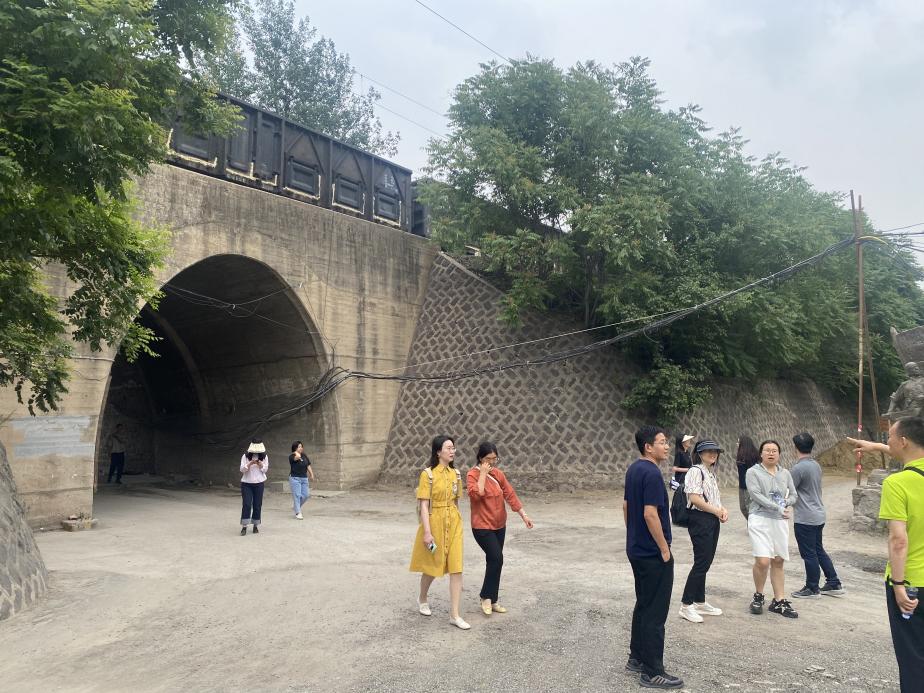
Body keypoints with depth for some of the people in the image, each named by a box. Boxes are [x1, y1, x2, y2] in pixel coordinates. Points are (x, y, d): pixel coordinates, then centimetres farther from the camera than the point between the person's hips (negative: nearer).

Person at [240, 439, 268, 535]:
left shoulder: (264, 456, 2)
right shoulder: (245, 456, -2)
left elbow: (265, 469, 2)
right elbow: (242, 469, -8)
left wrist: (260, 465, -18)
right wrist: (250, 463, -24)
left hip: (259, 483, 1)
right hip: (246, 483, -1)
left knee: (257, 505, 4)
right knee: (246, 504, -8)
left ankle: (256, 525, 15)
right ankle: (244, 526, -5)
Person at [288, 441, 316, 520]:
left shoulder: (304, 456, 10)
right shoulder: (291, 457, -9)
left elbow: (308, 466, 15)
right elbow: (298, 457, -30)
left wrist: (311, 474, 10)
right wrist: (296, 452, -10)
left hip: (304, 478, 6)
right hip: (295, 478, -6)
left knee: (305, 495, 6)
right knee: (297, 495, -5)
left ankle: (295, 506, 30)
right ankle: (298, 513, 2)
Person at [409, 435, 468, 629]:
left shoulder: (455, 474, 4)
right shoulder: (428, 474, -12)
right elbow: (423, 505, -14)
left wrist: (457, 522, 16)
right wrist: (427, 532, -19)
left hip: (454, 524, 4)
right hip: (434, 523, -4)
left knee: (456, 568, -1)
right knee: (432, 566, 12)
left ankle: (454, 614, 8)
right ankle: (422, 600, 40)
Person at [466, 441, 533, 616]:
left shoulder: (498, 473, 5)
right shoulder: (473, 474, -12)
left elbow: (510, 494, 7)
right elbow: (476, 494, -28)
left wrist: (523, 515, 4)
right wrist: (483, 473, -23)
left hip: (499, 525, 6)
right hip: (482, 526, -6)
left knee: (494, 561, 12)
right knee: (496, 558, -14)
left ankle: (492, 600, 24)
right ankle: (486, 597, 5)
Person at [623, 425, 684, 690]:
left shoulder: (633, 469, 9)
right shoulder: (652, 473, -21)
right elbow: (650, 514, -25)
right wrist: (664, 549, -16)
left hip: (637, 550, 10)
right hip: (653, 553, -9)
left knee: (643, 606, 19)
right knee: (655, 613, 0)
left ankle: (637, 658, 28)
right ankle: (652, 672, 8)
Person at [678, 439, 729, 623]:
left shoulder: (711, 473, 16)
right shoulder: (696, 471, -13)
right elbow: (695, 498, -20)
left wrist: (723, 510, 3)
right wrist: (717, 511, -13)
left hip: (713, 521, 9)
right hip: (700, 520, -9)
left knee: (705, 562, 13)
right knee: (701, 563, -8)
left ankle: (700, 603, 23)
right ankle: (686, 606, 0)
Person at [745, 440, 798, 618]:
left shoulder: (785, 473, 12)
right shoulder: (753, 472, -3)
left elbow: (793, 495, 15)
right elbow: (756, 495, -13)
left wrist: (786, 503, -6)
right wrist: (778, 508, -18)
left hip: (780, 521, 5)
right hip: (760, 519, -5)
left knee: (778, 562, 8)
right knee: (763, 561, -13)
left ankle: (779, 601, 18)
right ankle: (758, 596, 10)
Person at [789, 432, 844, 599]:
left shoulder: (798, 468, -21)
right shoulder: (816, 465, 7)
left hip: (805, 519, -9)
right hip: (818, 515, 9)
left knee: (809, 554, 4)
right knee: (819, 550, 20)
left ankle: (812, 588, 16)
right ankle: (834, 584, 26)